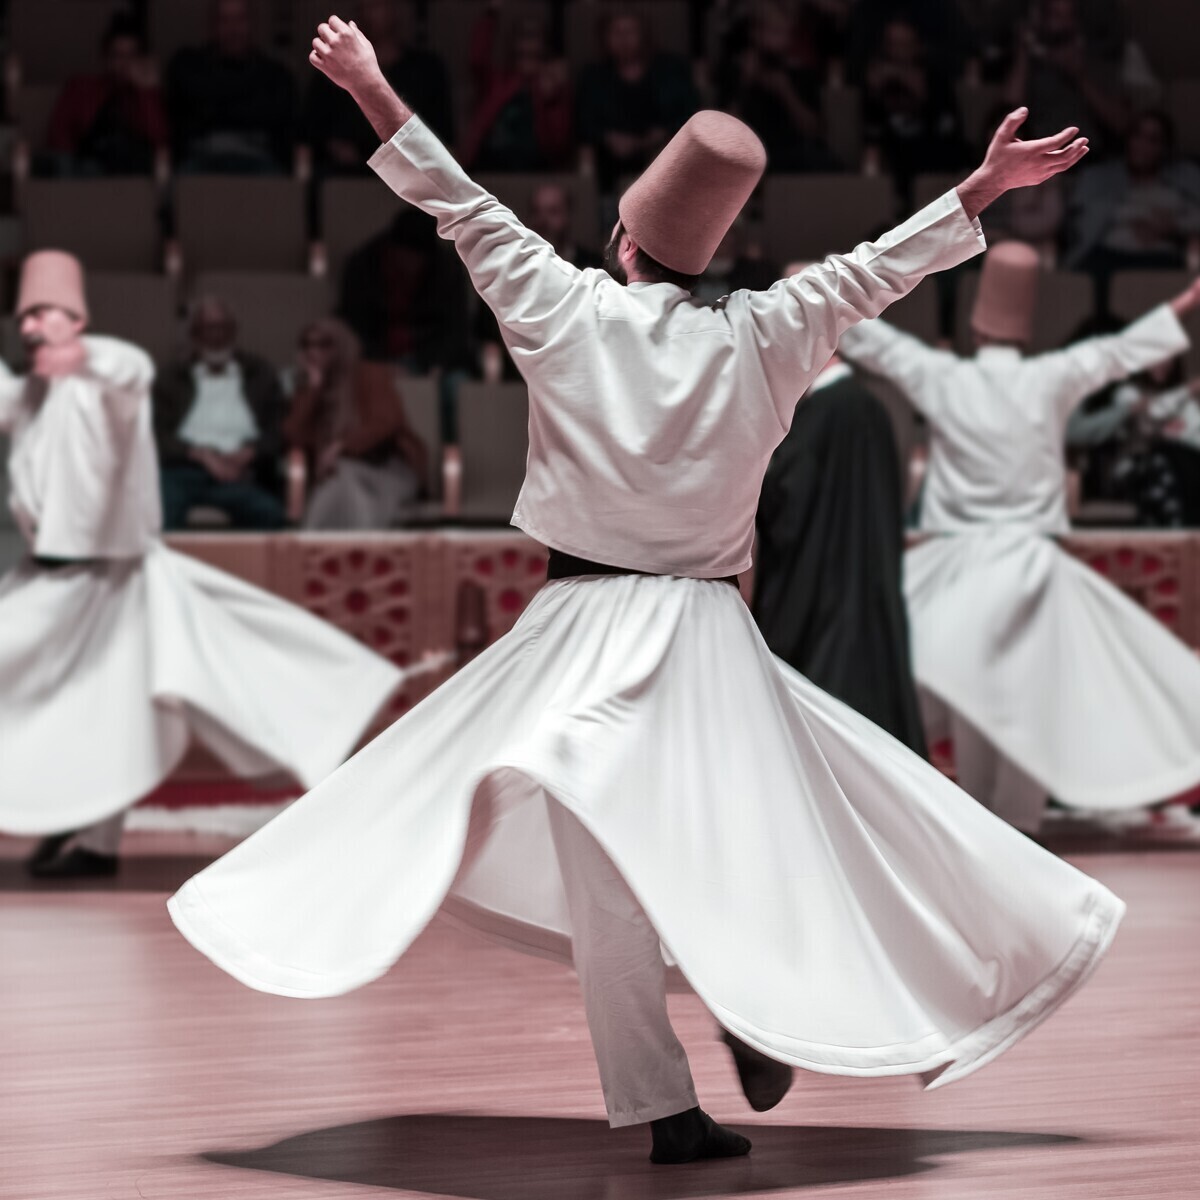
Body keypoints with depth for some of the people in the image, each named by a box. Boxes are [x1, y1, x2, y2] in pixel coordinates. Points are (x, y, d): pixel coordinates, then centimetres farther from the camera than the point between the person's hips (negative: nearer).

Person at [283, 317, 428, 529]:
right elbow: (295, 438, 0)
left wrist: (341, 447, -24)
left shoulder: (371, 375, 8)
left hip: (389, 470, -2)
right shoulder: (308, 390, 18)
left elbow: (387, 422, -11)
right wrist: (313, 388, -2)